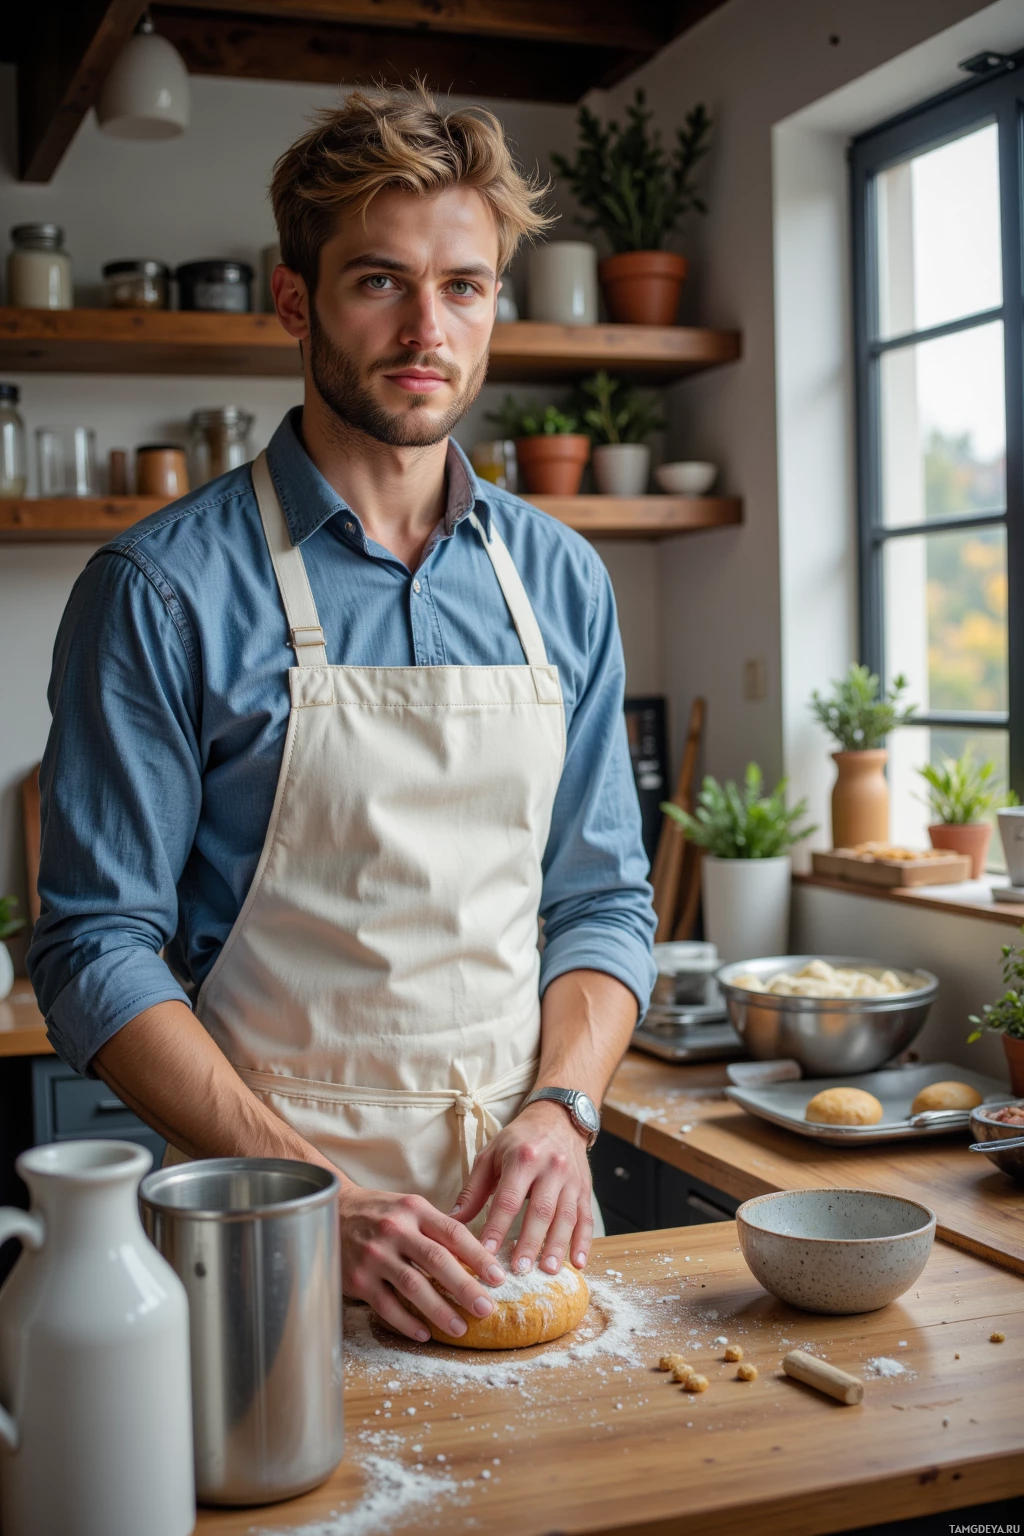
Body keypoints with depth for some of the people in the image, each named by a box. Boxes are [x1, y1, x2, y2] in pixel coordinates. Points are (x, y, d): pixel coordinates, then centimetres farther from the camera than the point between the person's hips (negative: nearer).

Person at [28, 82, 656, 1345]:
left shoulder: (559, 581, 4)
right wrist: (314, 1196, -19)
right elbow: (99, 953, -12)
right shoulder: (162, 589, -10)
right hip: (266, 1235, -4)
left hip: (518, 1207, 4)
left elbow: (603, 899, 7)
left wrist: (560, 1108, -9)